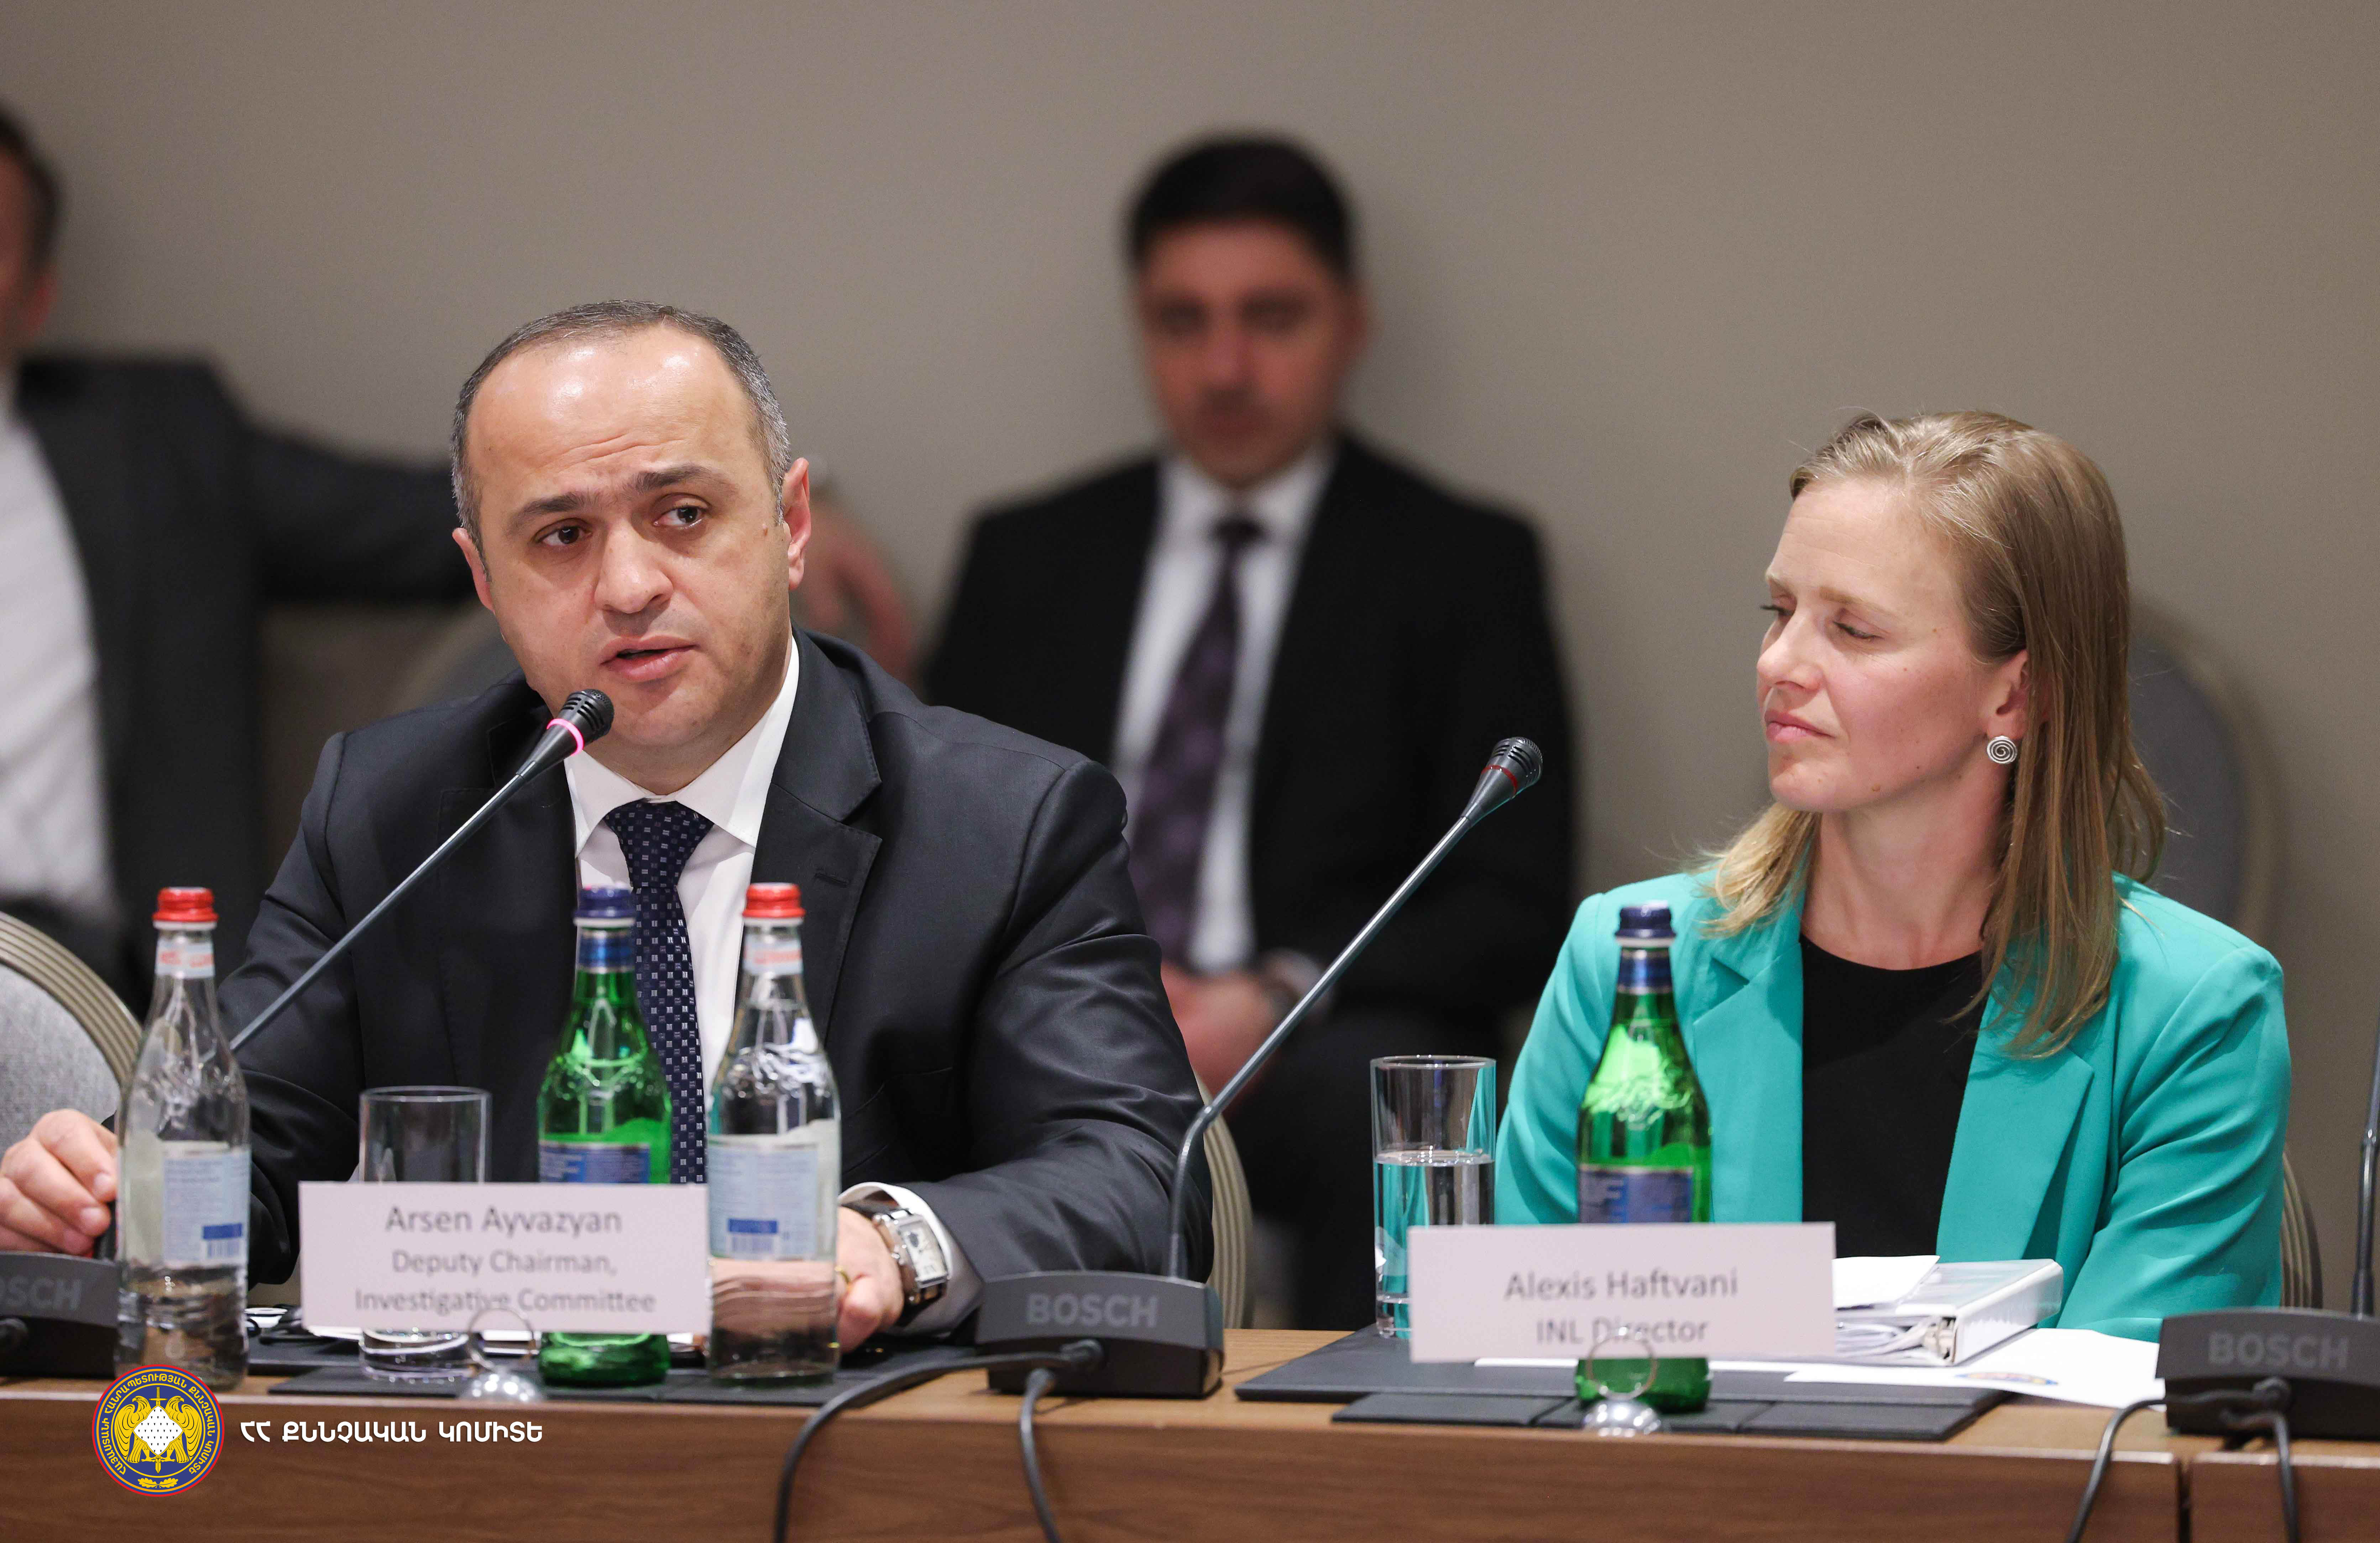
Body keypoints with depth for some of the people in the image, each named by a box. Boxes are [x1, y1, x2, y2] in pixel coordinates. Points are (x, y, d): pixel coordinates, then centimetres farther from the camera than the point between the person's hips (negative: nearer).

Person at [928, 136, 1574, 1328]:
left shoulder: (1460, 565, 12)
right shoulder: (1029, 557, 21)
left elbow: (1518, 906, 4)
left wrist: (1279, 997, -13)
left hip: (1315, 1044, -2)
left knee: (1376, 1094, -38)